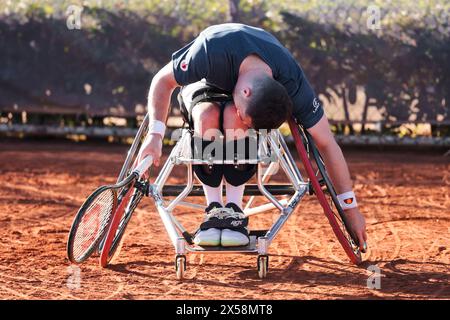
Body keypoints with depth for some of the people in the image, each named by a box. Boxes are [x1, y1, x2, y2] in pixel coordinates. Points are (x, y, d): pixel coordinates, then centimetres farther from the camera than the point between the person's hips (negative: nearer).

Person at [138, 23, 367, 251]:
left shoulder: (292, 82, -37)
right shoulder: (211, 52, -42)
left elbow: (326, 143, -28)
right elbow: (163, 81, -24)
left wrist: (350, 207, -24)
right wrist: (155, 134, -37)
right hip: (206, 83, 0)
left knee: (234, 116, -36)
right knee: (207, 115, -36)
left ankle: (234, 209, -24)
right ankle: (214, 210, -22)